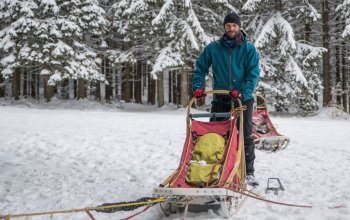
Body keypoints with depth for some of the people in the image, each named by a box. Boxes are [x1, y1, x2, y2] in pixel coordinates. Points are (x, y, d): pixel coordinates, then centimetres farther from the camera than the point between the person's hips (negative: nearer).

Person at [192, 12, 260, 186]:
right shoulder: (213, 48, 2)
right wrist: (197, 87, -9)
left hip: (243, 99, -1)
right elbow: (200, 68, 8)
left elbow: (253, 74, -8)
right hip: (220, 99, 2)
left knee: (246, 136, -1)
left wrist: (243, 93, -22)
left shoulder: (249, 48, -2)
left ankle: (248, 172, 8)